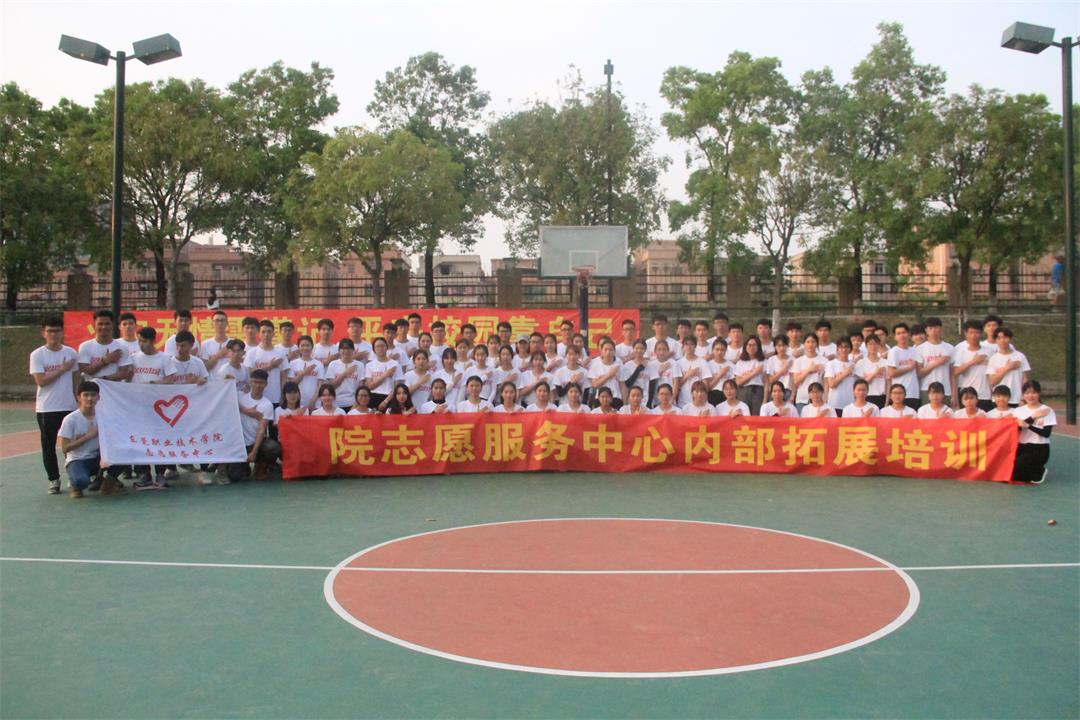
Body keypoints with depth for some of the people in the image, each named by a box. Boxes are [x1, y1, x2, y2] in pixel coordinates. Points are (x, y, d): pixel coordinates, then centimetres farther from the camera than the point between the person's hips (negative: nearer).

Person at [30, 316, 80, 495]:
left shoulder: (71, 353, 3)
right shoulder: (37, 355, -4)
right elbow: (41, 381, -14)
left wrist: (78, 399, 5)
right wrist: (62, 369, -13)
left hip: (69, 406, 2)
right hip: (46, 409, -1)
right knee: (48, 446, 6)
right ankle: (53, 480, 16)